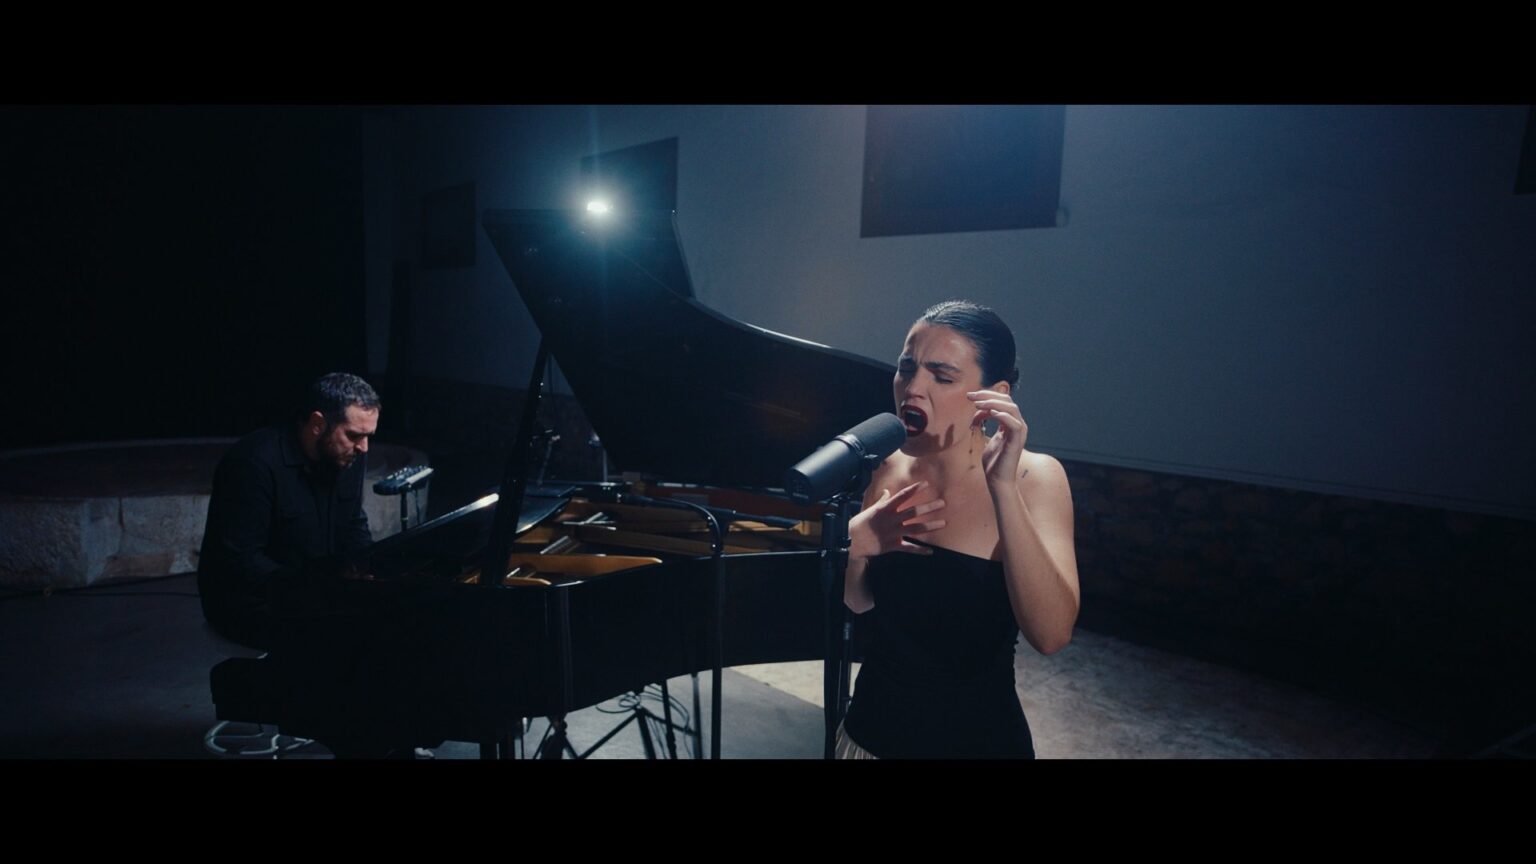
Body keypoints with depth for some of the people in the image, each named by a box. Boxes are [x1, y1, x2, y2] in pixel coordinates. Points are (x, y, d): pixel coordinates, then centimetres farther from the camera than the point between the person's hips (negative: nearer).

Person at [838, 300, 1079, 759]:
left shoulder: (1033, 476, -17)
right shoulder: (892, 467, -4)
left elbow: (1051, 634, -29)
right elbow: (859, 603, 2)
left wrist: (1003, 486, -35)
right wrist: (853, 542, -18)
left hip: (977, 740, -4)